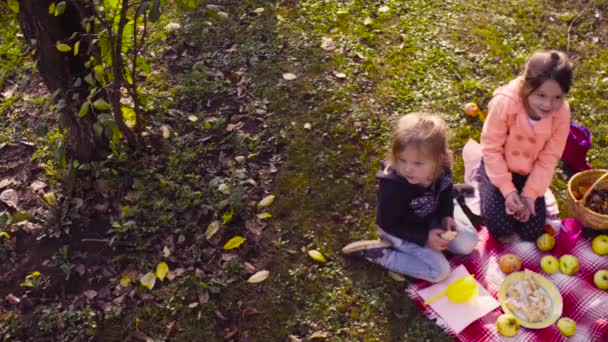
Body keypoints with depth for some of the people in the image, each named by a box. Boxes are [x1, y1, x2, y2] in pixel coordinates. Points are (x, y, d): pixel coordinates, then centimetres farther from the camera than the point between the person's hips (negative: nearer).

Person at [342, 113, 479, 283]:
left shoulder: (442, 170, -21)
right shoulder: (392, 188, -39)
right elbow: (387, 224, -25)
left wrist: (446, 216, -13)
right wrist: (424, 237, -25)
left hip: (431, 220, 7)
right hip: (401, 231, -6)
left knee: (468, 243, 7)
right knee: (440, 271, -13)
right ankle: (378, 252, -8)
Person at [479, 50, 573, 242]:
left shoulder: (562, 112, -21)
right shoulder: (504, 103, -31)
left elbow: (549, 158, -11)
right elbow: (491, 149, -22)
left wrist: (530, 194, -16)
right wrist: (507, 190, -23)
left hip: (529, 173, 3)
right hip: (499, 168, -3)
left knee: (532, 233, 0)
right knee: (500, 229, -15)